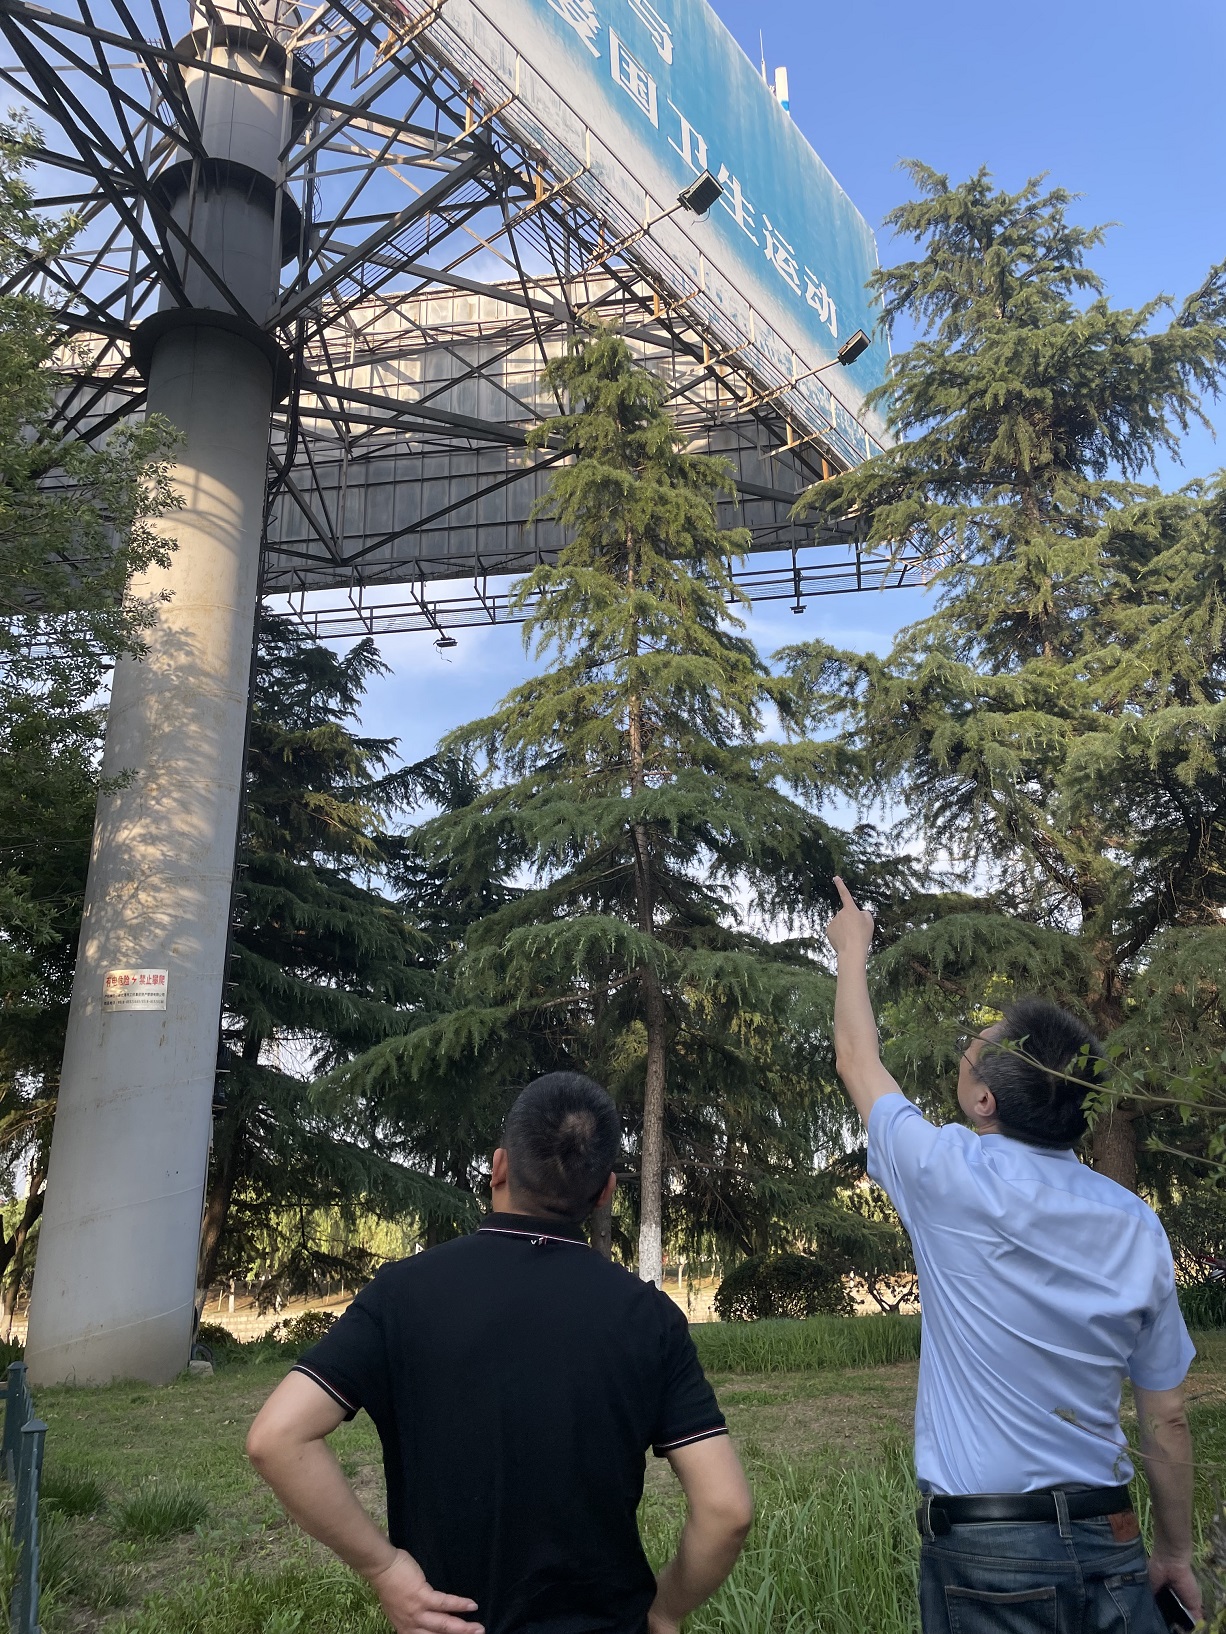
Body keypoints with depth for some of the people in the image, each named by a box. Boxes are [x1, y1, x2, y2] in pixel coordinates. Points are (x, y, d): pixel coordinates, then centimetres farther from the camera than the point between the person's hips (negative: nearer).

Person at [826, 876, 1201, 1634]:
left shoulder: (956, 1178, -16)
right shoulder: (1137, 1225, -4)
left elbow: (857, 1061, 1)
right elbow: (1167, 1418, 4)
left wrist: (852, 950, 16)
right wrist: (1176, 1553, 18)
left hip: (984, 1550, -3)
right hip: (1109, 1543, 4)